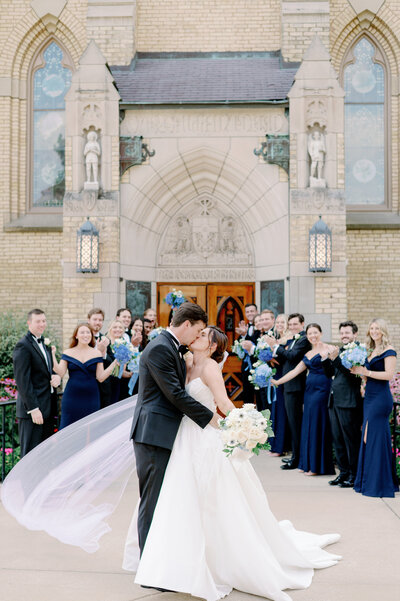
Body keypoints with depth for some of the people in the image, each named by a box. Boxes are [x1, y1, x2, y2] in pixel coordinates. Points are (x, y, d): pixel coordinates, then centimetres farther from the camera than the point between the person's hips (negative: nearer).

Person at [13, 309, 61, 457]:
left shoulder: (44, 344, 16)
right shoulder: (23, 346, -11)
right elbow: (22, 380, -16)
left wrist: (56, 377, 0)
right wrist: (33, 409, -20)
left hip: (47, 407, 8)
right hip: (33, 407, -8)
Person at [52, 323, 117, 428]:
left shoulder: (96, 353, 6)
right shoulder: (68, 352, 5)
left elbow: (101, 377, 0)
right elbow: (60, 373, -5)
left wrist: (115, 362, -8)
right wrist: (52, 355, -11)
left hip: (91, 397, 0)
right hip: (72, 396, 0)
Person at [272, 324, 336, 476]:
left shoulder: (328, 349, -5)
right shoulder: (308, 354, 17)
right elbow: (295, 371, 19)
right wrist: (277, 382, 18)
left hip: (322, 390, -7)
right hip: (309, 389, 8)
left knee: (317, 424, -3)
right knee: (308, 424, 10)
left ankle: (317, 465, 7)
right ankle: (308, 463, 19)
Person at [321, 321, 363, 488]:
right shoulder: (340, 350, 17)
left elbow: (353, 373, -20)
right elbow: (330, 374, 18)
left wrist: (335, 358, -25)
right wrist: (325, 359, 2)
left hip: (349, 402, -8)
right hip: (335, 401, 9)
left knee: (351, 439, -1)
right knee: (337, 438, 13)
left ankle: (354, 476, 8)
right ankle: (344, 472, 23)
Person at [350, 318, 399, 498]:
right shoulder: (371, 351, 17)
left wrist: (366, 372, -15)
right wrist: (358, 371, 2)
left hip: (381, 397, -9)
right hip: (369, 396, 9)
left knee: (376, 437, -7)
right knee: (367, 437, 9)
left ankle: (379, 484, 0)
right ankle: (368, 481, 17)